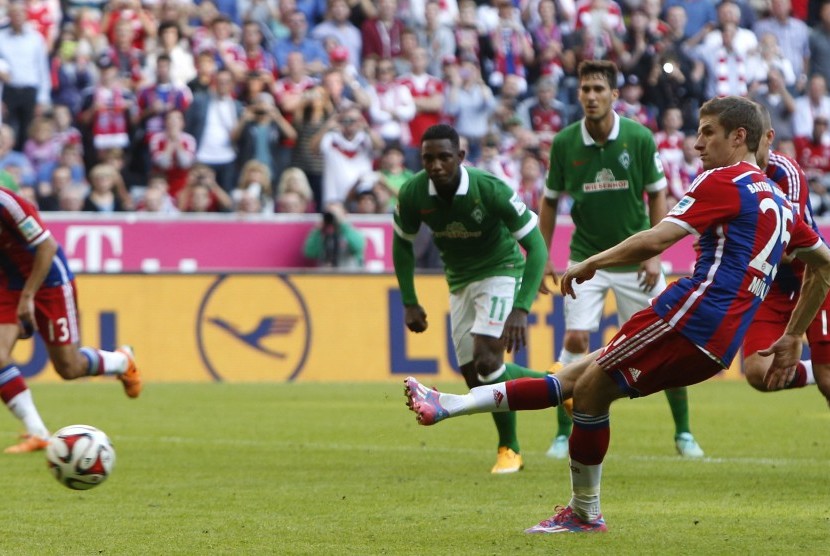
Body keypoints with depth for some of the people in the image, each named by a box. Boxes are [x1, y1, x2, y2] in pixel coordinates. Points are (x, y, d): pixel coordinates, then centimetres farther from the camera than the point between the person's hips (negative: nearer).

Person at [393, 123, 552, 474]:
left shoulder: (491, 190, -29)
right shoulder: (412, 195, -17)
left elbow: (536, 247, -25)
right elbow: (402, 245, 3)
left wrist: (521, 309, -34)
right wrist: (409, 303, 0)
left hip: (501, 271, -5)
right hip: (460, 281, 5)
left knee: (488, 360, -22)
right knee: (473, 377, 1)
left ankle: (509, 448, -4)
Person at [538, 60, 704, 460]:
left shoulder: (639, 138, -10)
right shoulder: (564, 143, -8)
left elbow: (657, 195, 0)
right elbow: (550, 201, 5)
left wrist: (654, 254, -7)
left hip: (635, 258, 0)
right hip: (587, 257, 0)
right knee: (575, 340, -13)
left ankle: (683, 433, 14)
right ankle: (564, 434, -2)